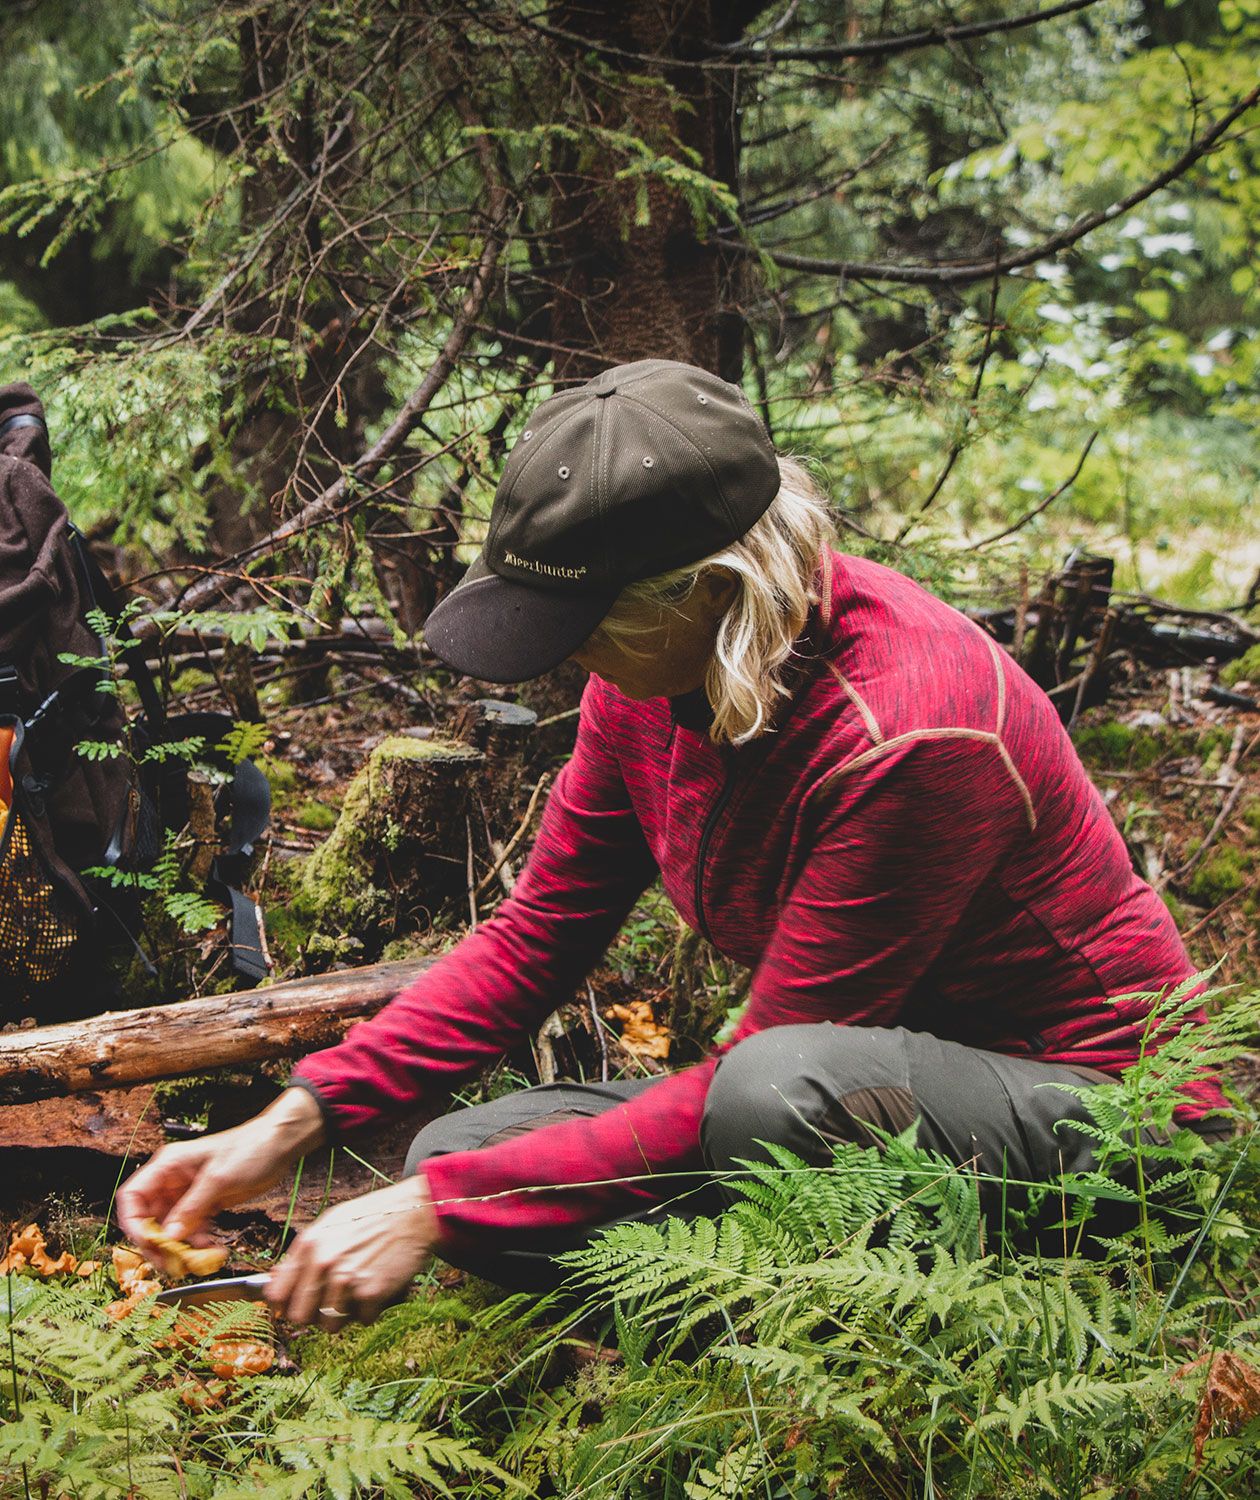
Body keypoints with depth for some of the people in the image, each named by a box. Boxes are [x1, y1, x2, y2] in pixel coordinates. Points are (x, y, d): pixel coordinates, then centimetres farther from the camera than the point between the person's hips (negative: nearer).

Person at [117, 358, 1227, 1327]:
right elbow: (535, 938, 2)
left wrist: (442, 1210, -26)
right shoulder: (651, 673, -7)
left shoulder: (902, 733, -31)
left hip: (1092, 1103, -7)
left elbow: (766, 1076, -28)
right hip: (855, 1084, 7)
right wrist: (294, 1122, -9)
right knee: (457, 1156, -7)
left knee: (782, 1091, -39)